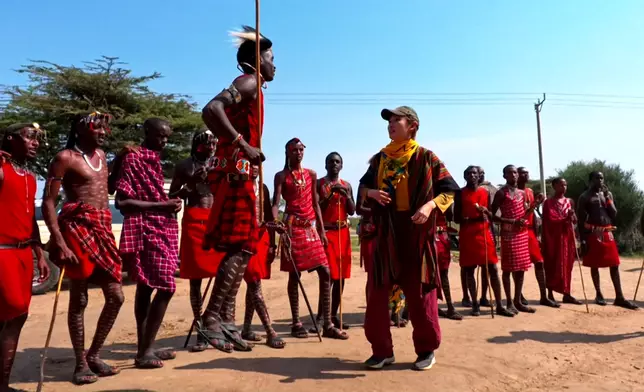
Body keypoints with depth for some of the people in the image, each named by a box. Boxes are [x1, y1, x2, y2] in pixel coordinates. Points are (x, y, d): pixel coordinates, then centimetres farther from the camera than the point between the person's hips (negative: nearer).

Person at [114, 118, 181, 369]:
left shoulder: (155, 159, 15)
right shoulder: (133, 159, -11)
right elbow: (122, 201, -17)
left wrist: (170, 202, 7)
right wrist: (161, 205, -17)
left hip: (161, 228, 9)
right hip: (146, 229, -9)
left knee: (147, 287, 12)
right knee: (166, 287, -11)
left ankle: (145, 348, 20)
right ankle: (144, 352, -3)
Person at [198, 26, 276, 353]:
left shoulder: (252, 88, 23)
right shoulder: (248, 83, -6)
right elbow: (211, 110, -23)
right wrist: (243, 147, -25)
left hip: (238, 174, 10)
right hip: (234, 173, -10)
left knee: (239, 249, 8)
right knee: (241, 248, -9)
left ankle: (226, 321, 13)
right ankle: (212, 318, -5)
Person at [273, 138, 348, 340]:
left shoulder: (311, 174, 13)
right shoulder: (281, 176, 1)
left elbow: (315, 203, 13)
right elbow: (276, 203, -9)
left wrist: (322, 229, 8)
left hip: (312, 226, 4)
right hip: (293, 226, -4)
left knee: (325, 273, -2)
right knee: (294, 274, 0)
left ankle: (327, 324, 4)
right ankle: (296, 323, 11)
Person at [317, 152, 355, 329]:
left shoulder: (347, 185, 14)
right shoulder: (319, 183, 1)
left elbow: (352, 211, 7)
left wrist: (346, 195, -9)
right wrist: (330, 194, -16)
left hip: (343, 232, 5)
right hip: (325, 231, -5)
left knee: (341, 276, 5)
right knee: (328, 275, -12)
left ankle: (333, 315, 14)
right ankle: (322, 315, -4)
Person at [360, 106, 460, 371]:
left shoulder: (425, 157, -3)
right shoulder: (379, 158, 11)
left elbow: (449, 189, -1)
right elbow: (364, 185, 20)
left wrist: (430, 205, -19)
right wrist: (371, 192, -3)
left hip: (417, 232, -4)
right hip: (386, 233, 5)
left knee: (420, 293, 4)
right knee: (377, 292, 4)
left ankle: (426, 350, 23)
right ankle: (382, 350, 18)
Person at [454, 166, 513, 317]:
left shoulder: (485, 192, 12)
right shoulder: (460, 194, 1)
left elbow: (491, 215, 15)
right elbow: (457, 218, -2)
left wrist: (485, 211, -7)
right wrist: (473, 219, -17)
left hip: (485, 234, 3)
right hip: (467, 236, -3)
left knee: (493, 268, -1)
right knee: (469, 270, 2)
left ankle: (499, 306, 5)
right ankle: (475, 304, 11)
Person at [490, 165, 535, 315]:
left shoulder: (522, 193, 13)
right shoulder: (501, 193, -7)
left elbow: (524, 214, 17)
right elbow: (492, 215, -11)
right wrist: (512, 222, -18)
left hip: (522, 233, 7)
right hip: (508, 234, -7)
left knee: (521, 268, 9)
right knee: (508, 268, -2)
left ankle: (518, 301, 18)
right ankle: (510, 303, 5)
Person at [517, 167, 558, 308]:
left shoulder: (530, 191, 15)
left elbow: (532, 213, 17)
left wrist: (535, 234, 14)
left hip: (530, 231, 7)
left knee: (539, 262, 5)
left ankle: (544, 297, 11)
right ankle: (519, 296, 12)